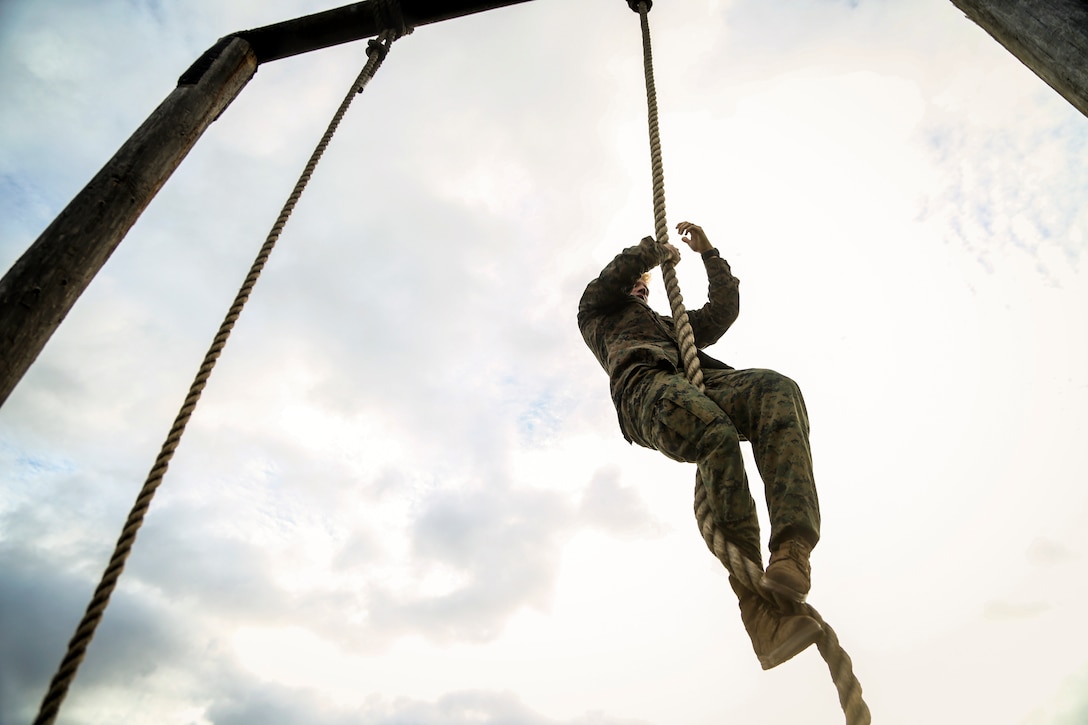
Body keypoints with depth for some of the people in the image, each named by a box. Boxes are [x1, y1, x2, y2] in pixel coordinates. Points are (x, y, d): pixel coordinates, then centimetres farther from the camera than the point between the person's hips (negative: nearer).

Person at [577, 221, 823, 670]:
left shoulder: (671, 325, 48)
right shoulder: (597, 310, 35)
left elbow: (724, 310, 38)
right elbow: (620, 270, 14)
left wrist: (707, 253, 38)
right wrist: (659, 250, 31)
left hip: (703, 384, 5)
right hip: (647, 386, -5)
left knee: (777, 390, -29)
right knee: (717, 437, -37)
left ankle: (792, 548, -45)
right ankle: (760, 613, -42)